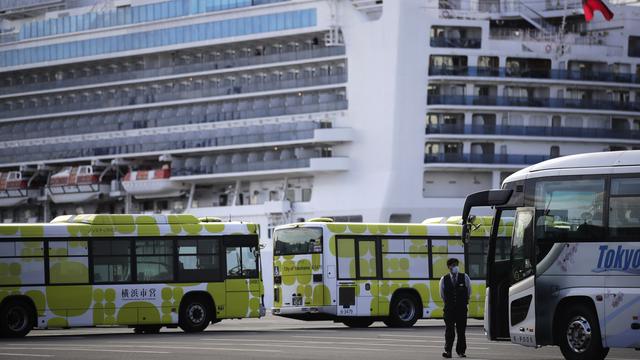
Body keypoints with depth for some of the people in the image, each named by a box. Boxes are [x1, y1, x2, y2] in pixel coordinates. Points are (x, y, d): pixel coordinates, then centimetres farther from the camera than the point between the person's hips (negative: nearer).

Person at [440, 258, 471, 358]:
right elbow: (442, 294, 15)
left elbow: (469, 291, 15)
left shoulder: (464, 277, 0)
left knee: (461, 331, 4)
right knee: (449, 331, -7)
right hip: (449, 309, -1)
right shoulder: (444, 279, 1)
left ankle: (461, 351, 12)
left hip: (462, 308, 1)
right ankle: (448, 351, -9)